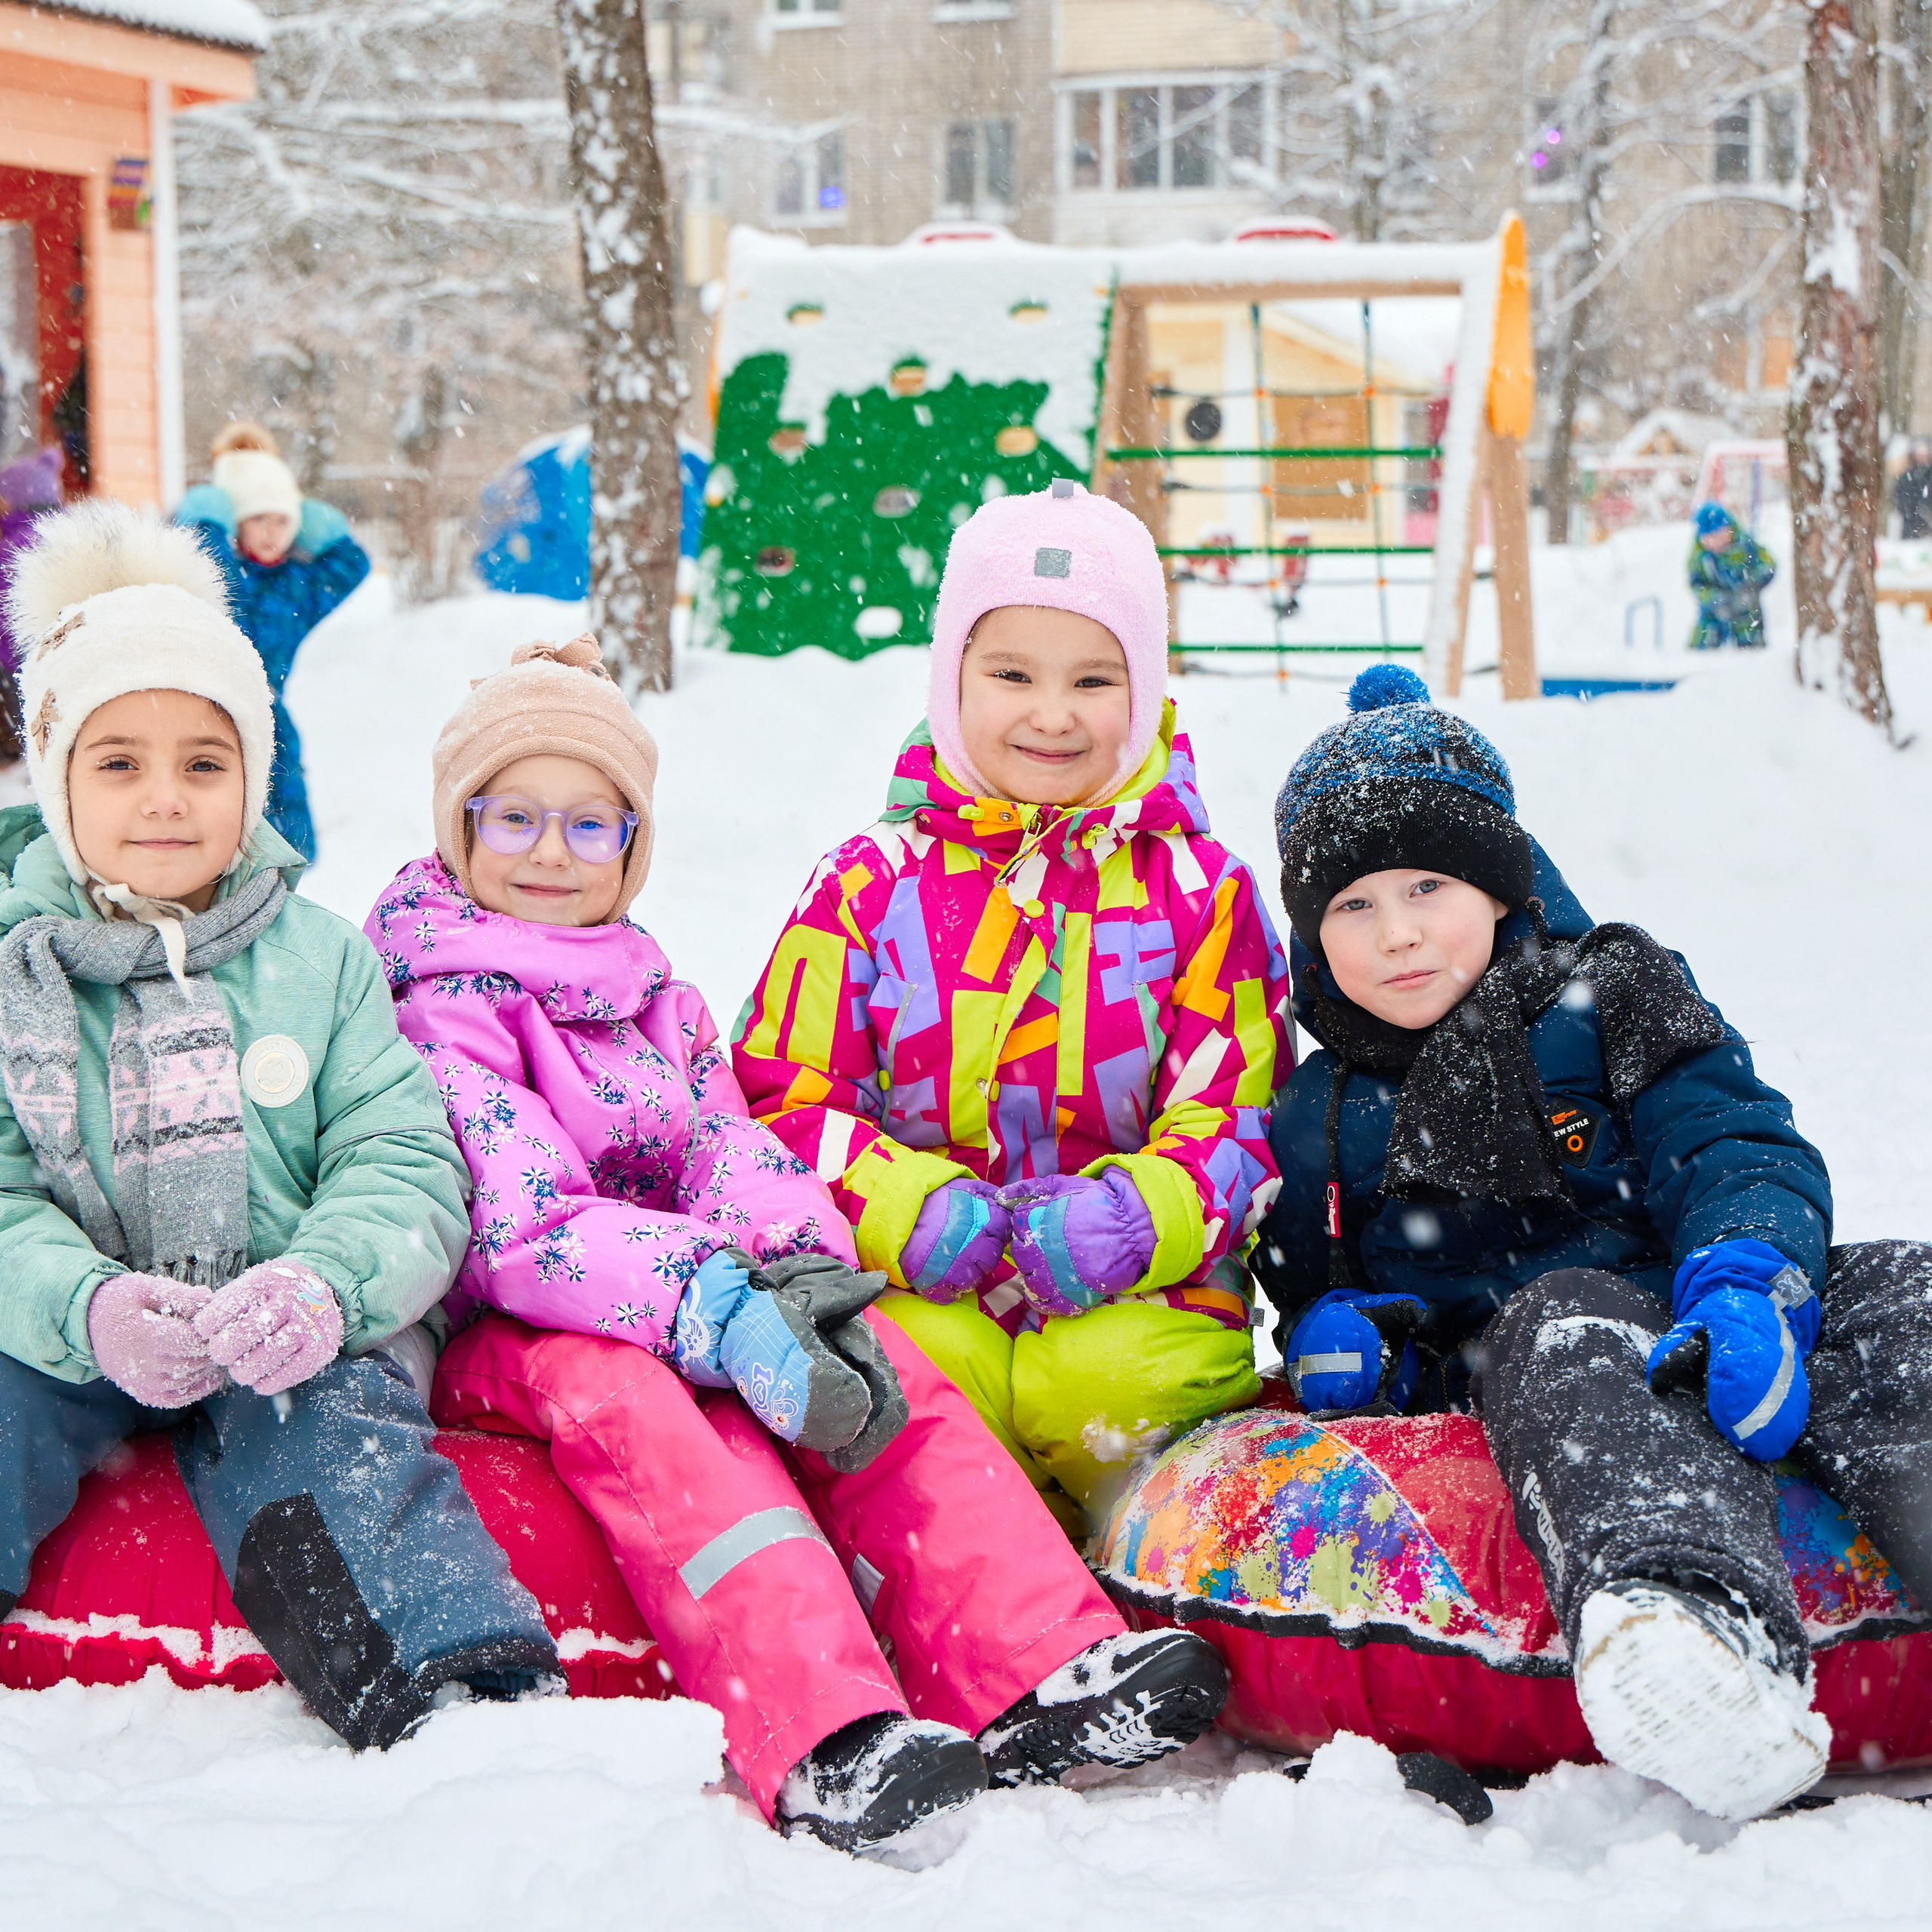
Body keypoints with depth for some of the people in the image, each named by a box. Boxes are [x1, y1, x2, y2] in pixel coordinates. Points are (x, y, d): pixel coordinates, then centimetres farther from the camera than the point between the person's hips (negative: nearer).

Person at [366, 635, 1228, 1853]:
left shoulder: (660, 1002, 20)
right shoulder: (438, 1015, -4)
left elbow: (739, 1158, 6)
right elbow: (521, 1231, -19)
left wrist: (797, 1275, -19)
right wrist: (721, 1316, -33)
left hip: (705, 1322, 6)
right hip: (493, 1341, -6)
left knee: (879, 1369, -22)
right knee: (637, 1402, -38)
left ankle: (1042, 1674, -37)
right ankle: (824, 1747, -57)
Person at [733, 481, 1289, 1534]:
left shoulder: (1202, 892, 7)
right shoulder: (871, 883, 8)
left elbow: (1240, 1119, 3)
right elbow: (781, 1098, 5)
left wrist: (1133, 1218, -20)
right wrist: (907, 1209, -16)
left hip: (1136, 1297, 0)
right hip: (915, 1286, 0)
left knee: (1110, 1380, -33)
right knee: (914, 1368, -34)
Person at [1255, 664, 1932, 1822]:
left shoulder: (1611, 1004, 14)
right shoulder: (1319, 1117, 21)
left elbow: (1739, 1151, 1)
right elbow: (1303, 1279, 27)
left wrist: (1744, 1282, -22)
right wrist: (1333, 1335, 0)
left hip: (1695, 1342, 1)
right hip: (1514, 1378, -1)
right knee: (1565, 1325, -39)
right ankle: (1694, 1620, -71)